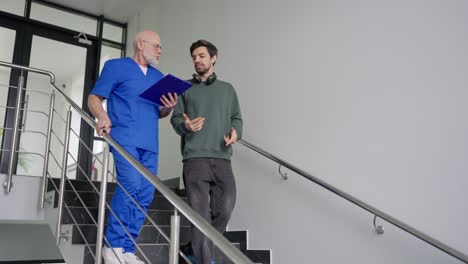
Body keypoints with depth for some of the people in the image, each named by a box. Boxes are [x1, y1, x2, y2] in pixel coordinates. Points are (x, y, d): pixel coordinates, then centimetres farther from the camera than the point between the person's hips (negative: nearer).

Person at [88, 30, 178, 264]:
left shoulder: (159, 76, 23)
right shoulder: (116, 66, 8)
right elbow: (94, 98, 4)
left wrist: (169, 108, 2)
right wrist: (102, 117, -17)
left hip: (150, 144, 6)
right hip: (124, 138, -6)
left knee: (145, 194, -1)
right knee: (131, 184, -22)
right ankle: (113, 245, -8)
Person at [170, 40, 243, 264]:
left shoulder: (227, 89, 20)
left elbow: (237, 117, 18)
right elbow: (176, 118, 10)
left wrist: (236, 132, -4)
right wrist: (185, 125, -13)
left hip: (222, 158, 2)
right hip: (194, 158, -2)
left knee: (225, 209, -5)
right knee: (200, 214, -6)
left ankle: (199, 246, 17)